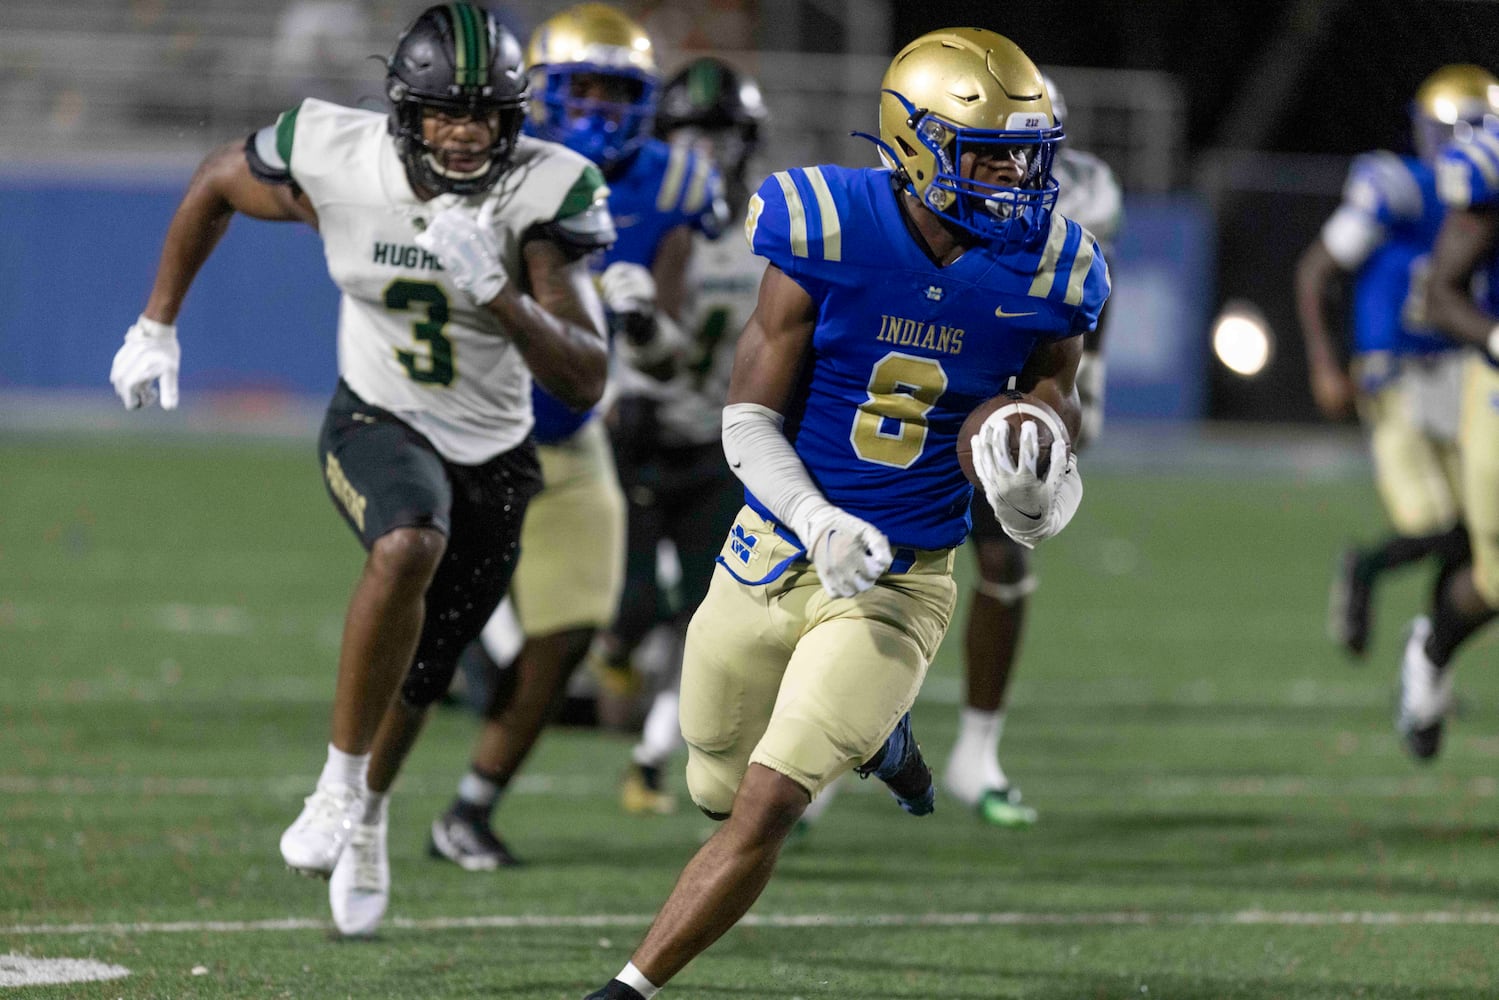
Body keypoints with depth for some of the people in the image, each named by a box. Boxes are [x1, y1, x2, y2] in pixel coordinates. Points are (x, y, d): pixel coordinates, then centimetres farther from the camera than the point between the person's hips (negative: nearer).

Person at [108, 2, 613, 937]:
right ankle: (339, 785, -22)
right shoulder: (338, 156, -21)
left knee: (419, 678, 17)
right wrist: (157, 326, 6)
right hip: (378, 426, -2)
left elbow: (586, 379, -27)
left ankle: (368, 812, 50)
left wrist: (498, 294, -42)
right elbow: (217, 184, 2)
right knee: (409, 548, -36)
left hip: (492, 455, 2)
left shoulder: (548, 192, -23)